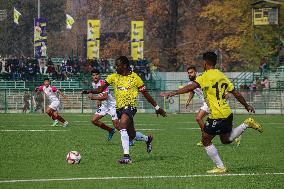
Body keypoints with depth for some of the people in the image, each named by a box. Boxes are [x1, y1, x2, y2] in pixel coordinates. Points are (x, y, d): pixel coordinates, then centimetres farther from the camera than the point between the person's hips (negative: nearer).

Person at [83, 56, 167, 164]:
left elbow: (146, 94, 4)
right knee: (132, 135, 14)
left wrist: (157, 108, 7)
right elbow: (101, 89, 3)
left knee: (122, 127, -30)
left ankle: (126, 156, -31)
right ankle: (148, 139, 47)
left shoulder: (134, 77, -3)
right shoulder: (113, 77, 8)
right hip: (119, 108, 6)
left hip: (130, 106, -6)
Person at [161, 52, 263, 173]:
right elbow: (236, 93, 16)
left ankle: (220, 167, 4)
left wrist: (172, 93, -30)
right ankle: (247, 124, 16)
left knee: (206, 141, 4)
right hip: (227, 113, 8)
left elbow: (191, 87, -25)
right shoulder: (222, 75, 12)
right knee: (226, 140, 27)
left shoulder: (207, 76, -12)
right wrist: (246, 106, 29)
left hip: (216, 116, -8)